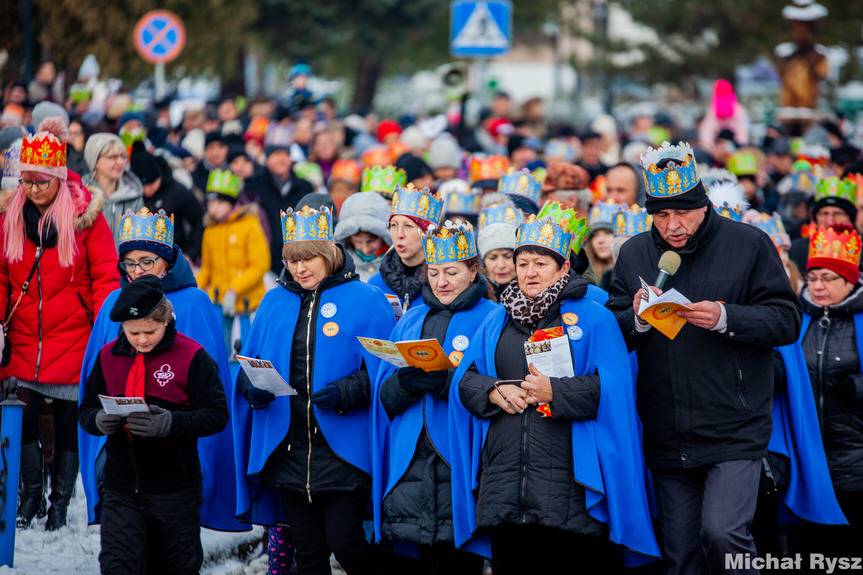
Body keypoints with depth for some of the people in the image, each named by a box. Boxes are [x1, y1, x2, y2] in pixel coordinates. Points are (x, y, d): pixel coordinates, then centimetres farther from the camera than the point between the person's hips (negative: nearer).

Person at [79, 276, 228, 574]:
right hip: (121, 490, 2)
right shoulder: (108, 356, 4)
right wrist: (99, 421, -13)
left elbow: (217, 415, -10)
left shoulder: (192, 356, -8)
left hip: (174, 490, -2)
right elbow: (86, 411, 11)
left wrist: (170, 423, -25)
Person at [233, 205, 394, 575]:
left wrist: (346, 393, -21)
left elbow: (382, 371, -5)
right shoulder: (275, 302, 11)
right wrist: (252, 388, -9)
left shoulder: (365, 300, -2)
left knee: (344, 540, -8)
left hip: (343, 447, -4)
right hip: (288, 448, 4)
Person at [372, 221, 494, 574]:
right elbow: (385, 396, 10)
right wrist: (407, 381, -12)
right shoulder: (411, 321, 17)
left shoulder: (491, 319, 2)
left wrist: (447, 382, -23)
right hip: (409, 462, 4)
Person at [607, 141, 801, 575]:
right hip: (666, 437, 4)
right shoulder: (634, 254, 9)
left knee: (722, 532, -20)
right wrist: (636, 319, -13)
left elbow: (786, 322, -5)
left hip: (734, 431, -4)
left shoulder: (748, 244, -2)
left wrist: (725, 318, -20)